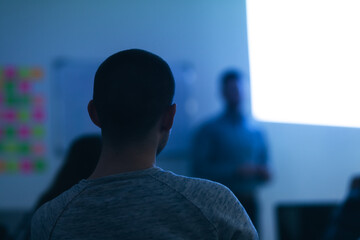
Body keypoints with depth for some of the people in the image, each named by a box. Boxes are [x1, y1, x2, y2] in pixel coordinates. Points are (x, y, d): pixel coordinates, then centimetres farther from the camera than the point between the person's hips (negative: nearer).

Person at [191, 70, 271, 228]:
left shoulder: (256, 133, 16)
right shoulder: (209, 130, 2)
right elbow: (199, 169, -8)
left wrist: (264, 174, 0)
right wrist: (236, 171, -14)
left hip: (249, 202, 4)